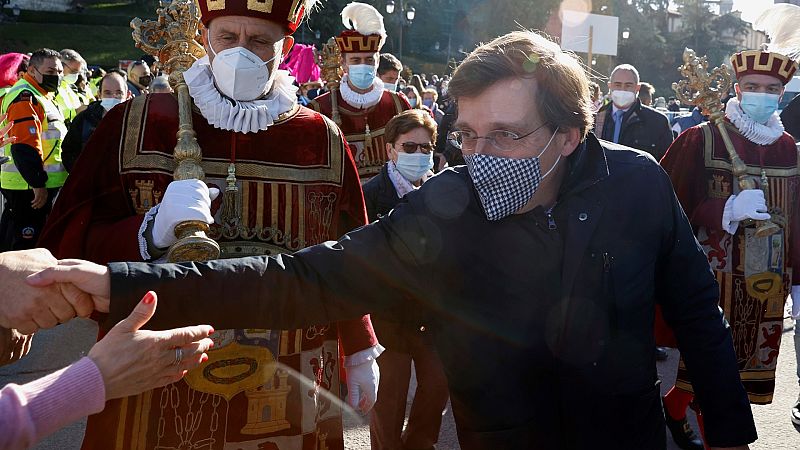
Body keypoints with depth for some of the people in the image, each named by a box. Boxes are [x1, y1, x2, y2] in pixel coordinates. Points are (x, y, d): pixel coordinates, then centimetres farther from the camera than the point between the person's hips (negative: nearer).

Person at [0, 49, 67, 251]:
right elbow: (25, 147, -25)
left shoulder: (42, 97, 19)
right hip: (28, 188, -11)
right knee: (26, 244, -6)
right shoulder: (25, 98, -15)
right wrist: (38, 184, -24)